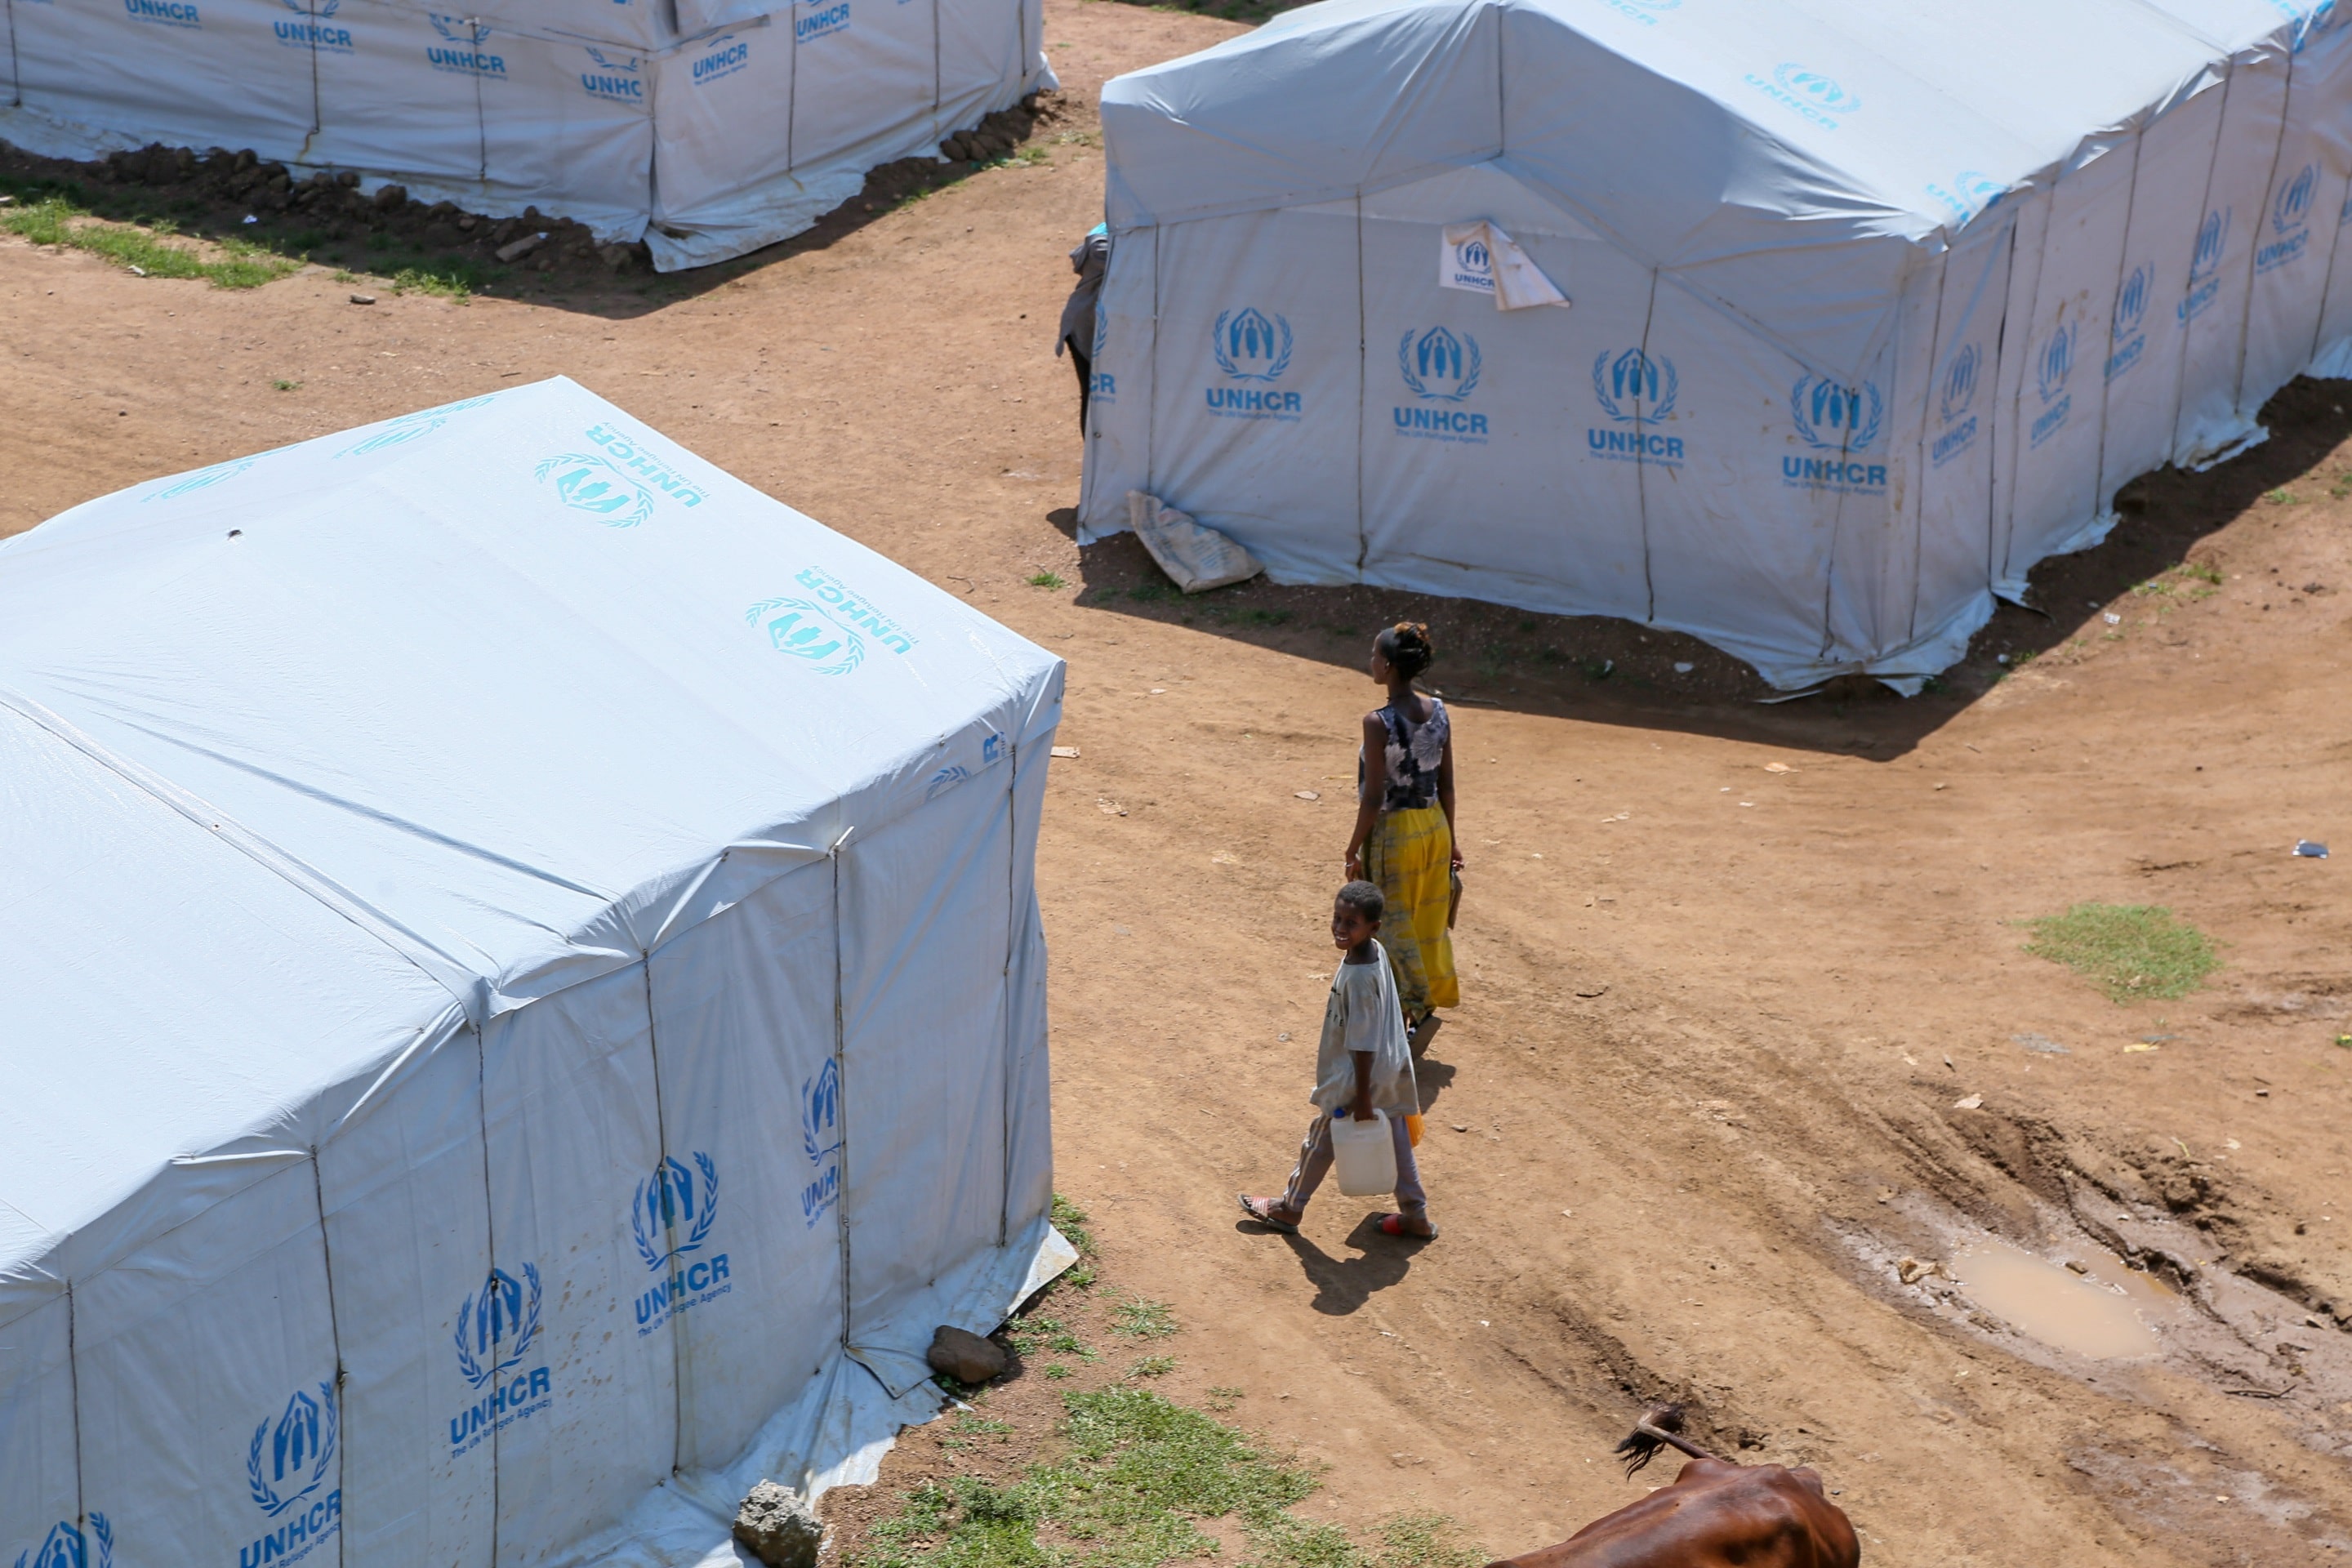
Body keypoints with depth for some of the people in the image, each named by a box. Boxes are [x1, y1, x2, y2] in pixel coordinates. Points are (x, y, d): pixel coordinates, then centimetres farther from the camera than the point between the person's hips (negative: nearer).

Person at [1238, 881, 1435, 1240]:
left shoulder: (1357, 977, -32)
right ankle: (1415, 1216, 30)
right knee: (1395, 1139, 19)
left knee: (1321, 1139, 13)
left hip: (1358, 1075, -8)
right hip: (1390, 1068, 8)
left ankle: (1289, 1209, 32)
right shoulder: (1376, 951, -5)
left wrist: (1362, 1097, -19)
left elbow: (1363, 1044, -26)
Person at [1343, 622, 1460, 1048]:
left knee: (1392, 926, 7)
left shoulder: (1378, 723, -21)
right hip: (1434, 827, 7)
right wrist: (1449, 837, 16)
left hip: (1394, 833, -6)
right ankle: (1426, 1002, 28)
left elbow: (1374, 798, -19)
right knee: (1429, 924, 17)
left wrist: (1354, 850, -9)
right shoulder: (1439, 713, -2)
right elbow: (1447, 784, 5)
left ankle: (1416, 1007, 6)